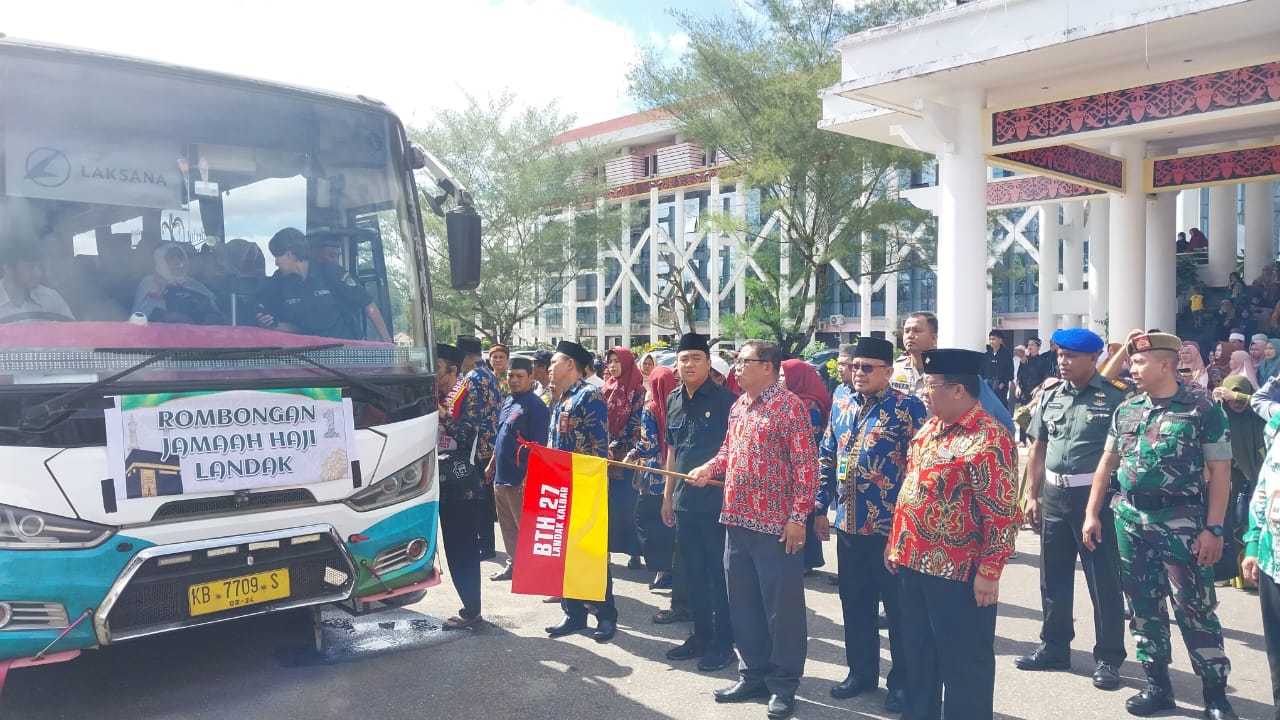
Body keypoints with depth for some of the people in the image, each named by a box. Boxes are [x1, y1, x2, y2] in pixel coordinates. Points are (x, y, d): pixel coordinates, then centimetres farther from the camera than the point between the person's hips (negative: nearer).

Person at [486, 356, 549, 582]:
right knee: (507, 525, 17)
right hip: (501, 476, 9)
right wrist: (491, 465, 23)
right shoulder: (507, 402, 13)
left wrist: (528, 478, -22)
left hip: (520, 480, -9)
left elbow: (538, 447, -18)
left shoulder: (535, 407, -13)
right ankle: (513, 564, 29)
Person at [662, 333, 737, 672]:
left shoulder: (724, 399, -9)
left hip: (716, 500, -6)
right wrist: (668, 494, 16)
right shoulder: (673, 400, 9)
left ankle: (723, 641, 14)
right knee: (693, 573, 14)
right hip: (684, 500, 6)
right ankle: (701, 635, 27)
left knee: (719, 573, 2)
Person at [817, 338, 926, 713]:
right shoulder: (842, 401, 7)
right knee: (854, 604, 16)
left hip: (891, 527, -5)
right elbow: (826, 455, 13)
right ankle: (861, 672, 33)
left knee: (898, 607, 8)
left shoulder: (908, 408, -10)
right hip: (848, 525, 6)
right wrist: (821, 506, 10)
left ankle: (903, 682, 23)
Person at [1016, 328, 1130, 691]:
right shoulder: (1049, 396, 8)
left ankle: (1108, 657, 15)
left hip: (1095, 495, -6)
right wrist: (1031, 494, 9)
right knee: (1053, 576, 14)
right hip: (1054, 495, 6)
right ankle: (1054, 647, 27)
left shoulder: (1115, 396, -8)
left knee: (1103, 579, 3)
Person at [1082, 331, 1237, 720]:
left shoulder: (1202, 408, -7)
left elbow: (1220, 472, -7)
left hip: (1181, 521, -5)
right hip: (1130, 520, 5)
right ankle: (1157, 685, 23)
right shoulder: (1126, 409, 6)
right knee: (1144, 605, 11)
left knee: (1194, 608, -1)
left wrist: (1213, 529, -12)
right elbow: (1107, 462, 13)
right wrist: (1092, 513, 9)